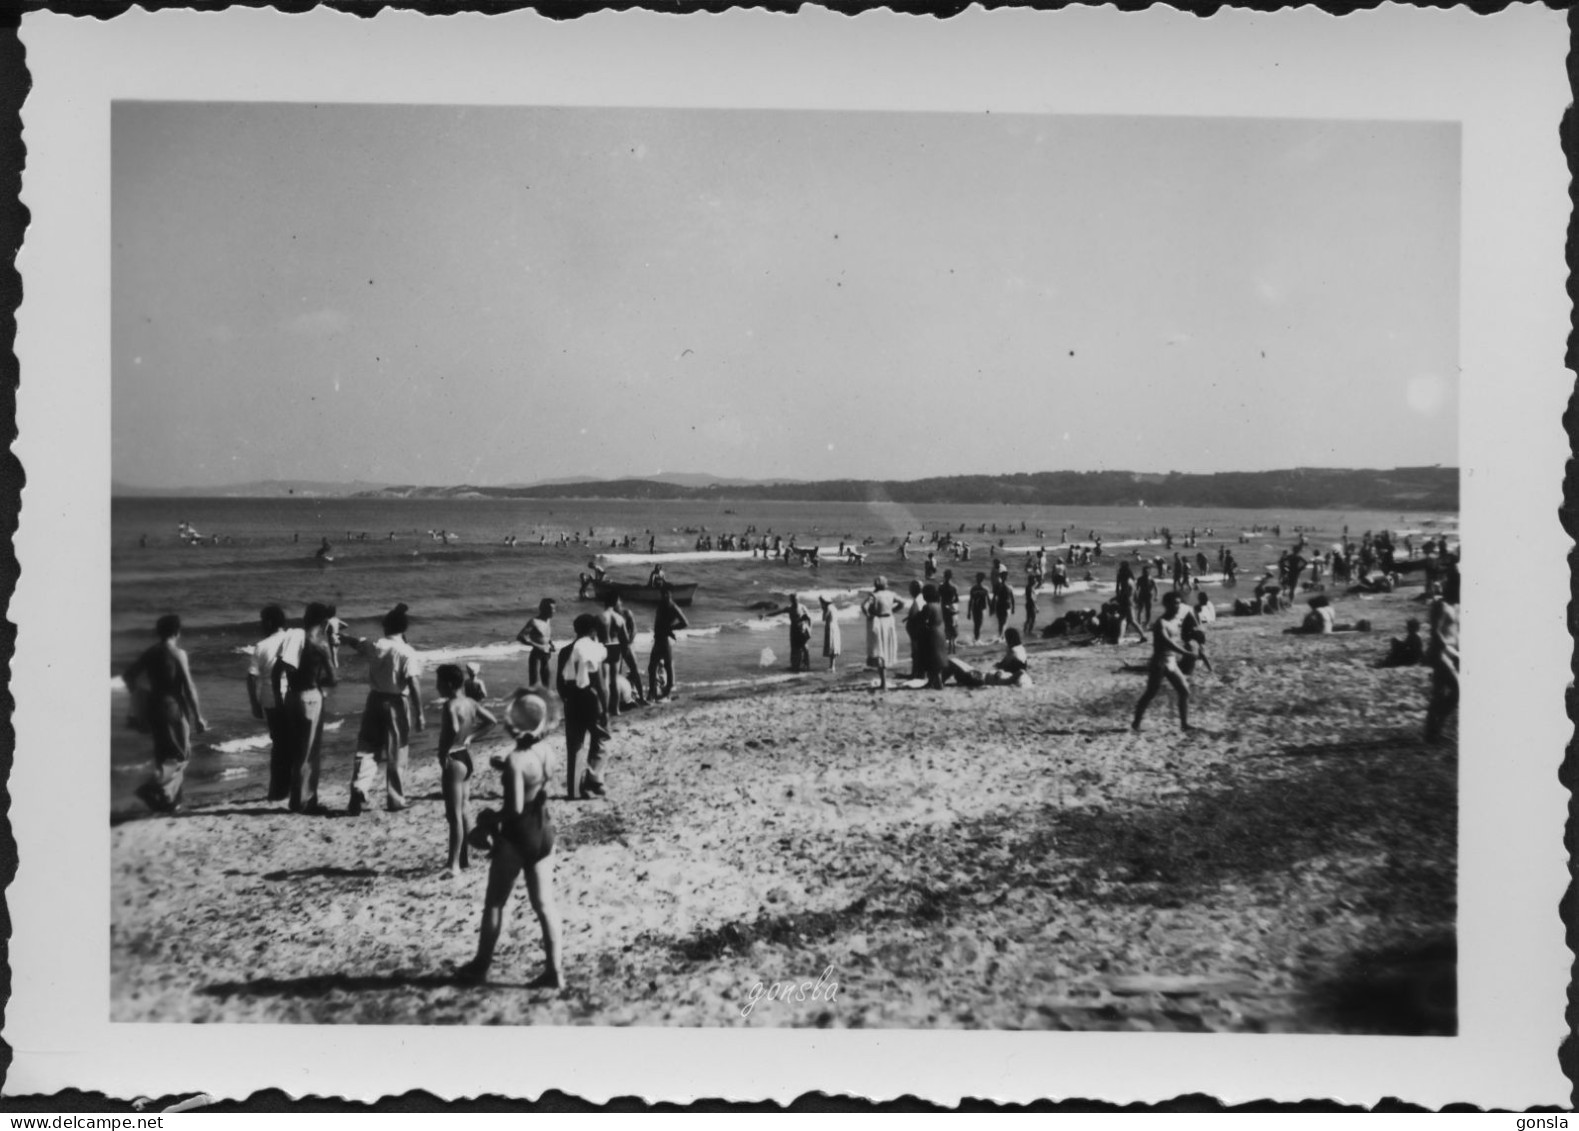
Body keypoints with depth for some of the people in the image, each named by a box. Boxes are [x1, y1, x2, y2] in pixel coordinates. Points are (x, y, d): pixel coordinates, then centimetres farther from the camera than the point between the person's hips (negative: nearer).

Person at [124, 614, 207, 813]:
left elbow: (128, 676, 9)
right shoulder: (178, 654, -12)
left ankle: (170, 801, 21)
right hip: (174, 707, -6)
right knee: (179, 756, 3)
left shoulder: (149, 653, 5)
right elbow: (189, 687, -14)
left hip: (153, 707, 6)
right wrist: (198, 716, -10)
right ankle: (153, 789, -17)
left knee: (163, 754, 17)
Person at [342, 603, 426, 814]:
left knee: (367, 748, 12)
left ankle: (359, 788, -7)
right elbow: (414, 684, -19)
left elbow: (354, 641, 19)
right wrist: (419, 713, -14)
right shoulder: (407, 653, -14)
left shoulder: (374, 646, -1)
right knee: (397, 753, 7)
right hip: (397, 704, -3)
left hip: (375, 700, 3)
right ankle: (394, 800, 13)